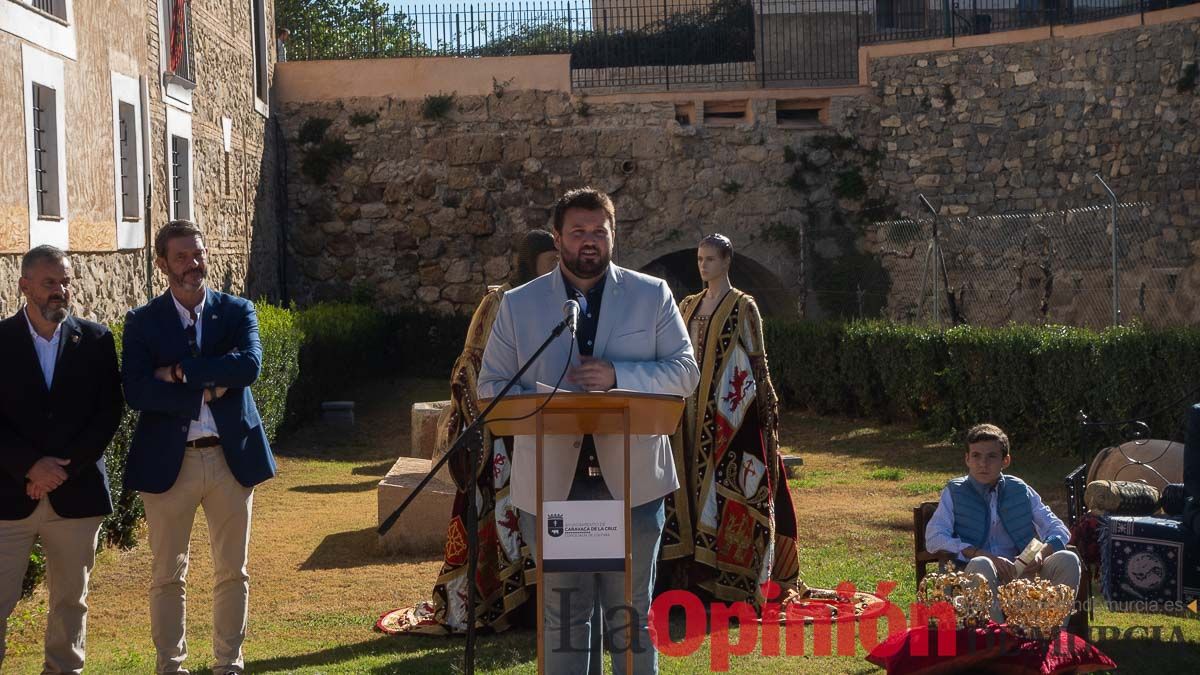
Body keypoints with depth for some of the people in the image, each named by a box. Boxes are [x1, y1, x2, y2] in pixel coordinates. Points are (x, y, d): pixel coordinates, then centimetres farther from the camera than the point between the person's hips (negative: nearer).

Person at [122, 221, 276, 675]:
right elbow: (136, 392, -13)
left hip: (231, 456, 1)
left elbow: (250, 364, -16)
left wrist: (180, 371, -17)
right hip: (168, 461, -1)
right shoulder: (142, 322, 0)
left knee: (232, 571, 10)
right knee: (167, 574, 7)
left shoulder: (237, 311, 3)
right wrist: (206, 391, -17)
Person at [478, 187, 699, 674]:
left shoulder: (653, 295, 6)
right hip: (551, 485, 1)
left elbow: (685, 372, 1)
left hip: (631, 481, 0)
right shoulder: (518, 305, 7)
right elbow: (491, 386, 5)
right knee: (562, 617, 10)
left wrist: (617, 374, -16)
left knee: (632, 615, 8)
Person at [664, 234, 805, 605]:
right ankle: (695, 564, 10)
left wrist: (766, 409, -10)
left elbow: (758, 360, -5)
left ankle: (731, 571, -1)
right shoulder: (689, 306, 14)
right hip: (695, 409, 6)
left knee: (727, 484, -6)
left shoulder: (743, 306, -3)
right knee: (694, 478, 5)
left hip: (731, 410, -6)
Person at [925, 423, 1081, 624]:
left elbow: (1060, 530, 12)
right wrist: (985, 555, -19)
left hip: (1022, 575, 3)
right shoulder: (954, 492, 7)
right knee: (981, 564, -36)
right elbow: (934, 539, -7)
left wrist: (1041, 554, -12)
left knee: (1068, 560, -21)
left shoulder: (1020, 490, 15)